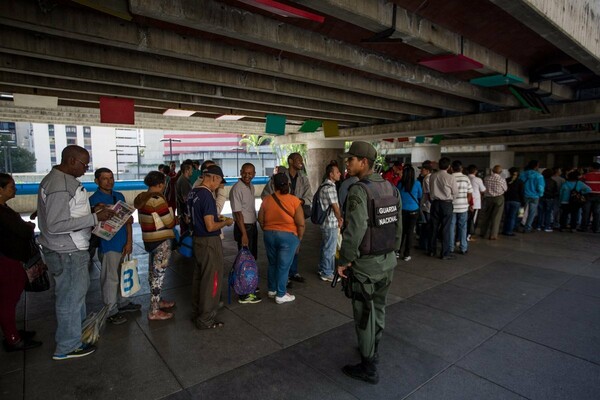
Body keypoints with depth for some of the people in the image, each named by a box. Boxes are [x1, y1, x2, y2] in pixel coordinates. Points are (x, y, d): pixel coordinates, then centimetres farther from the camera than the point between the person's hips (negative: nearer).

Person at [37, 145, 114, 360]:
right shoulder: (60, 186, -24)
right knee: (71, 297, 5)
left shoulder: (58, 179, 9)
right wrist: (95, 218, -25)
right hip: (67, 253, -10)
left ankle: (78, 328, 44)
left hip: (70, 249, 10)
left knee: (77, 291, 24)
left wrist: (92, 211, 6)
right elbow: (56, 225, -27)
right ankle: (67, 347, 22)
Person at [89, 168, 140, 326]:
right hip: (108, 245, -6)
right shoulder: (95, 200, -8)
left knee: (122, 275, 17)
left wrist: (129, 241, 0)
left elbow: (128, 219, 7)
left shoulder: (119, 196, 8)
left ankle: (122, 303, 33)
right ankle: (111, 311, 18)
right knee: (110, 278, 3)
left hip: (123, 243, 6)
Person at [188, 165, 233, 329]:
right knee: (211, 280, 3)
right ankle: (205, 320, 14)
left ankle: (196, 312, 34)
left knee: (198, 277, 20)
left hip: (197, 239, 9)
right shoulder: (207, 196, -22)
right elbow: (210, 227, -24)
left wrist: (216, 217, 15)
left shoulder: (193, 193, 6)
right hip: (209, 242, -9)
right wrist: (226, 222, -8)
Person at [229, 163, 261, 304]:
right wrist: (244, 234, -21)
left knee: (252, 258, 20)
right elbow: (238, 213, -20)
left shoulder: (251, 186, 7)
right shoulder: (237, 189, -19)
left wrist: (254, 227, 13)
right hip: (243, 227, -9)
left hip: (253, 225, 9)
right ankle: (244, 295, 8)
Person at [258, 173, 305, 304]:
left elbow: (261, 221, 6)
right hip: (288, 236, -4)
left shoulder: (266, 200, -2)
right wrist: (299, 239, 1)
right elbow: (300, 224, -12)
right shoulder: (294, 200, -11)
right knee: (283, 266, 5)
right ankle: (281, 295, 14)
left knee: (272, 263, 19)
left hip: (269, 235, 4)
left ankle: (272, 290, 31)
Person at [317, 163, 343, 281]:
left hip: (326, 222, 10)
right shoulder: (330, 187, -20)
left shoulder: (325, 185, 11)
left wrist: (338, 218, 10)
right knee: (330, 249, 2)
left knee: (325, 247, 19)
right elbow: (335, 207, -16)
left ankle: (322, 269, 31)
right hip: (331, 223, -10)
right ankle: (327, 273, 13)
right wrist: (340, 220, -1)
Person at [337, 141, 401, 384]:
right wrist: (391, 252, 17)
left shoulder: (359, 191, -20)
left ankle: (368, 368, 23)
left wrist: (344, 261, -15)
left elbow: (354, 231, -27)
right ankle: (373, 350, 43)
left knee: (365, 315, 8)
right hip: (388, 261, 7)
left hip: (366, 264, -7)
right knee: (379, 308, 23)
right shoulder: (391, 189, 2)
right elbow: (399, 227, 6)